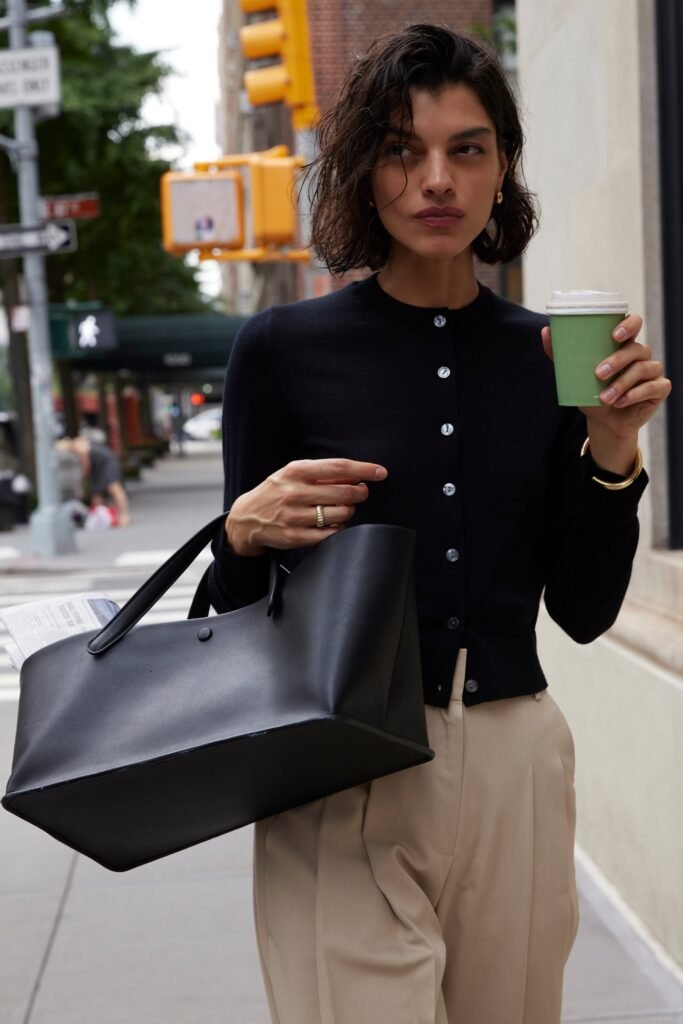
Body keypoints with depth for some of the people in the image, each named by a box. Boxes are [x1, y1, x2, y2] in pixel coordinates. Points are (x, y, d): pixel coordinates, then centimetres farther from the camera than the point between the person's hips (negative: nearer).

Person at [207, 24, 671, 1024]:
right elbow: (236, 607, 4)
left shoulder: (546, 352, 5)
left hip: (517, 769, 3)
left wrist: (612, 449, -6)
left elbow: (585, 610, 7)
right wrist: (247, 531, -17)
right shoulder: (285, 348, -3)